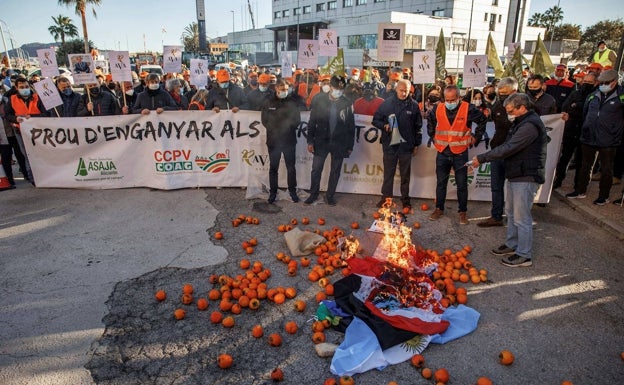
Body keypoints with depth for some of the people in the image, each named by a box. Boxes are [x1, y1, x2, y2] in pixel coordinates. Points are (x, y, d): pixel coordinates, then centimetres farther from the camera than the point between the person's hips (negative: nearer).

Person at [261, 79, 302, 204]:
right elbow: (265, 120, -1)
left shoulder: (291, 102, 1)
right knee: (273, 168, 8)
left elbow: (297, 120, -1)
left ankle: (292, 190, 23)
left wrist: (277, 126, -5)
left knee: (291, 167, 8)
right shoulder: (268, 102, 2)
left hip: (289, 140, 0)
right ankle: (273, 192, 20)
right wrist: (285, 125, -7)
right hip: (273, 140, 0)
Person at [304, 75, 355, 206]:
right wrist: (310, 141, -4)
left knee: (335, 171, 10)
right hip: (321, 141, 0)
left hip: (339, 143, 0)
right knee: (316, 169, 5)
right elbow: (312, 122, 0)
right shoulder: (319, 99, -5)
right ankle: (313, 194, 24)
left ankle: (330, 195, 26)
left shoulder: (347, 104, -4)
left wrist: (350, 146, 2)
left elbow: (351, 126, 2)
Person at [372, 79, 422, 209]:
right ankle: (386, 197, 19)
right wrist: (384, 125, -13)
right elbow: (376, 120, 6)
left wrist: (416, 144, 5)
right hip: (389, 144, 0)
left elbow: (418, 126, 5)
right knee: (388, 173, 8)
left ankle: (405, 199, 18)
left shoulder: (414, 105, 0)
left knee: (405, 174, 9)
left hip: (406, 145, 0)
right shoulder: (387, 103, 1)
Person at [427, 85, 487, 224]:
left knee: (462, 184, 5)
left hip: (460, 153, -2)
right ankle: (439, 209, 24)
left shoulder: (468, 109, -9)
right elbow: (430, 120, 20)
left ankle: (463, 212, 18)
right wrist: (433, 135, 13)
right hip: (442, 152, 2)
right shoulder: (438, 108, -1)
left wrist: (476, 137, 5)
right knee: (440, 183, 11)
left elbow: (483, 120, 7)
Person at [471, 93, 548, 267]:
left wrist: (482, 158, -20)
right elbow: (509, 146, 14)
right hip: (516, 174, 11)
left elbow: (508, 148, -25)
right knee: (511, 212, 19)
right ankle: (512, 245, 33)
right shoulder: (522, 122, 14)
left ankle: (524, 255, 9)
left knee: (521, 217, -3)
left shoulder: (530, 125, -21)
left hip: (526, 177, -11)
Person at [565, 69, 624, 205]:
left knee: (606, 169, 7)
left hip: (608, 141, -4)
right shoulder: (593, 96, 5)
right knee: (585, 166, 15)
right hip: (589, 138, 5)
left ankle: (603, 196, 18)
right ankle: (580, 191, 27)